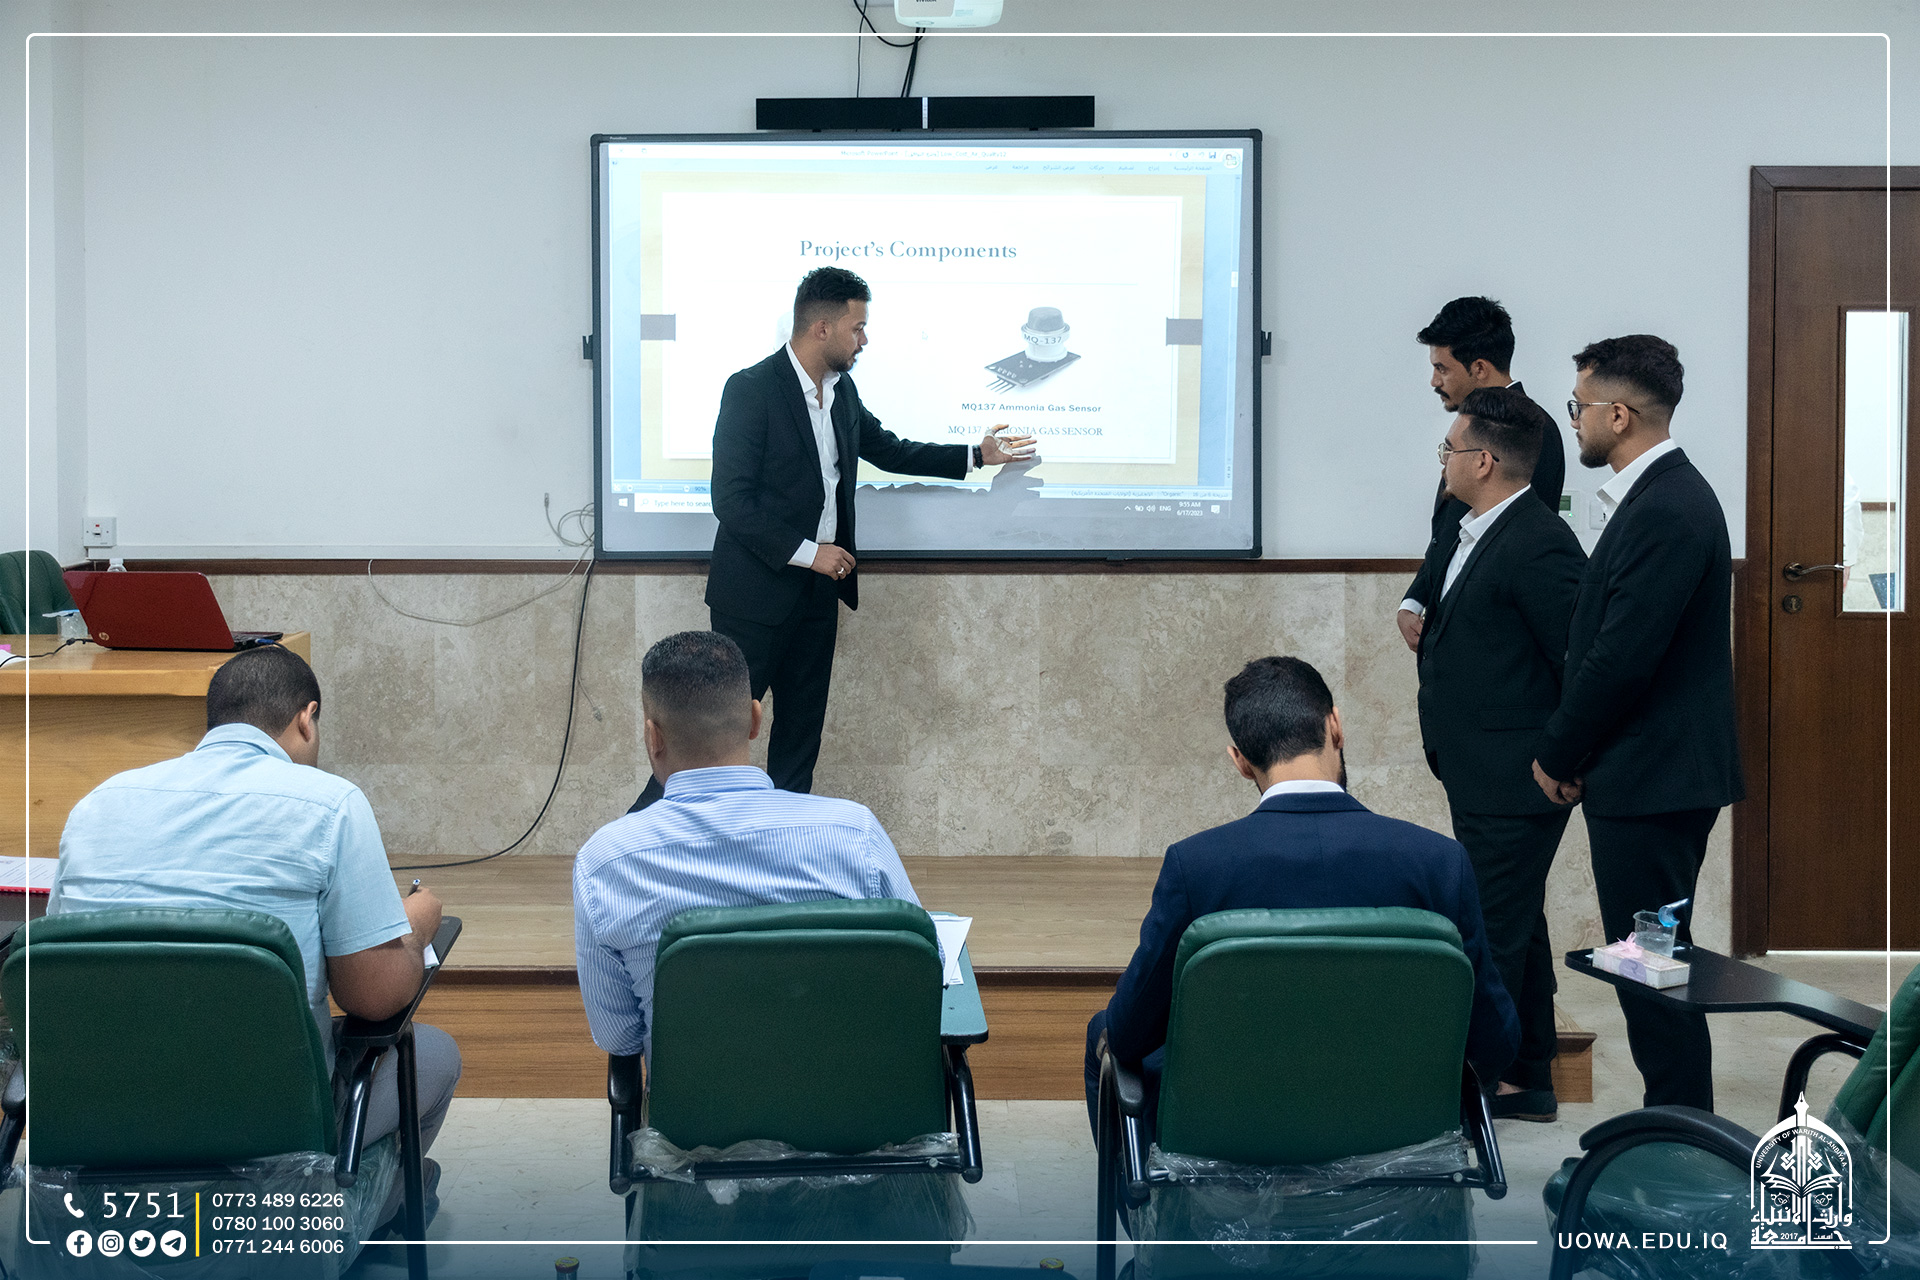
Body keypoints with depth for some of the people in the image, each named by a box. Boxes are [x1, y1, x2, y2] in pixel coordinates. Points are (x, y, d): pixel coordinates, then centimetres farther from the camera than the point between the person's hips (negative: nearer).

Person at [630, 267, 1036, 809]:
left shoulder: (842, 390, 10)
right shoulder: (751, 389, -15)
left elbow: (888, 449, 27)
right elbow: (731, 500, -18)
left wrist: (977, 455, 24)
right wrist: (807, 553, -18)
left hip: (817, 591, 8)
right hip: (758, 592, -8)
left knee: (801, 728, 10)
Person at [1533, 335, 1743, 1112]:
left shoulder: (1669, 510, -20)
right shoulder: (1661, 495, 13)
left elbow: (1623, 659, -22)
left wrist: (1559, 756, -10)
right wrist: (1571, 750, 13)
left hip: (1651, 782, -10)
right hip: (1652, 774, 10)